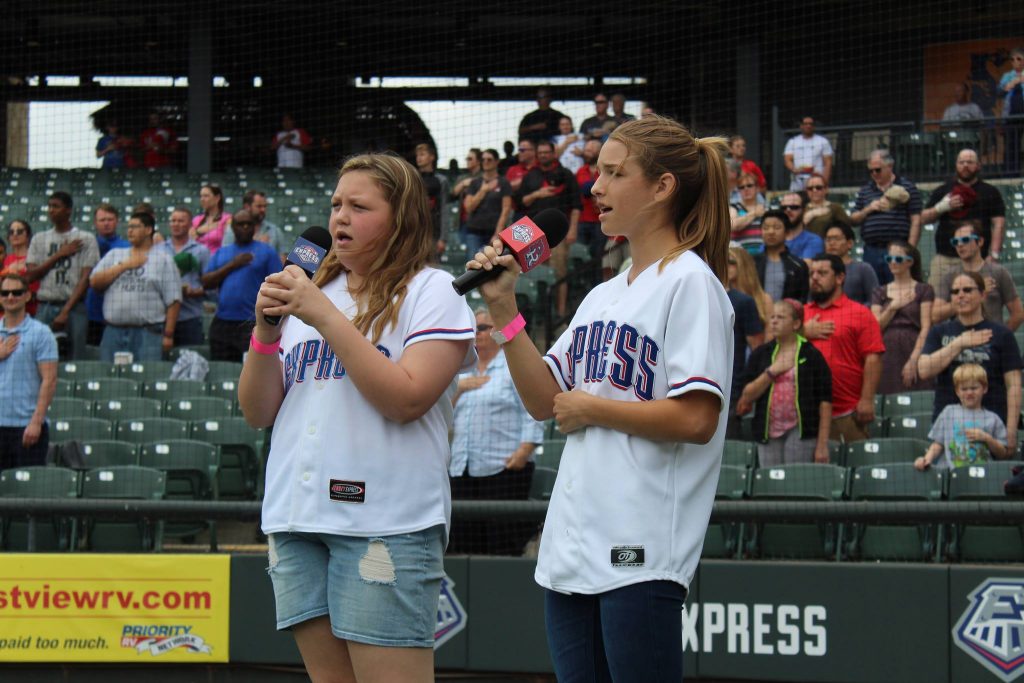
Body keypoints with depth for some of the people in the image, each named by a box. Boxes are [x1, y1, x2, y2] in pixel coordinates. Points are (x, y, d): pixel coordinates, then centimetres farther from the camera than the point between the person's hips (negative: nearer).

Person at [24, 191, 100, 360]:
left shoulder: (86, 239, 4)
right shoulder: (39, 240, 15)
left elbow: (85, 278, -4)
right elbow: (30, 275, 5)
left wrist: (66, 311, -12)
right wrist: (59, 255, -4)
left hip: (74, 307, -3)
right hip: (45, 306, 3)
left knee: (74, 360, -7)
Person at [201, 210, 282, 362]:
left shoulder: (267, 251, 6)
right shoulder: (221, 253, 18)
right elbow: (206, 282, 7)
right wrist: (232, 265, -4)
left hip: (253, 324, -5)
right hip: (222, 323, 5)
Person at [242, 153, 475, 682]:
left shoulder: (431, 292, 2)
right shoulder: (312, 293, 21)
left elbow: (405, 399, -14)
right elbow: (258, 412, 16)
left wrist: (326, 317, -13)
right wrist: (266, 332, -1)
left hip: (386, 521, -6)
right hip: (296, 519, 6)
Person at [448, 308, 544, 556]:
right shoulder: (464, 372, 23)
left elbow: (532, 414, -6)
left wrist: (523, 451, -17)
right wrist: (458, 389, 4)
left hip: (504, 468, -6)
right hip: (462, 470, 6)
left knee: (504, 545, -9)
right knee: (465, 543, 3)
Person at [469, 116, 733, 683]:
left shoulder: (690, 283, -8)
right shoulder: (603, 295, 18)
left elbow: (695, 419, -18)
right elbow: (543, 400, 14)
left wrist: (592, 408, -8)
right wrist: (502, 306, 6)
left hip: (641, 556, -8)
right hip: (570, 546, 8)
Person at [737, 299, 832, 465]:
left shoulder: (811, 355, 0)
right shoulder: (761, 354, 11)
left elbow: (825, 402, -4)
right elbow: (747, 396, 5)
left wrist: (822, 444, -9)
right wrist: (771, 372, -8)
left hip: (801, 431, -4)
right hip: (768, 434, 4)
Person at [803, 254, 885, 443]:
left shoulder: (859, 314, 1)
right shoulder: (801, 314, 16)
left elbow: (873, 358, -5)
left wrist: (867, 399, -13)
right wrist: (804, 333, -3)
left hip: (848, 413, -4)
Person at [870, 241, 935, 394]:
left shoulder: (923, 290, 6)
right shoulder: (880, 293, 18)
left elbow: (926, 328, -3)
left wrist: (913, 360, -13)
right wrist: (892, 308, -4)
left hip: (912, 350, -3)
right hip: (887, 354, 3)